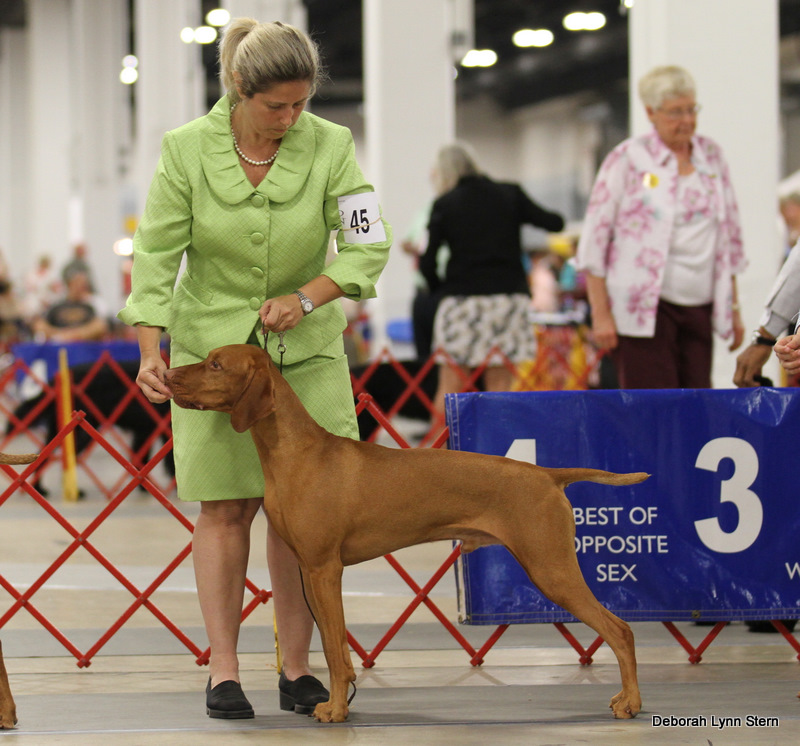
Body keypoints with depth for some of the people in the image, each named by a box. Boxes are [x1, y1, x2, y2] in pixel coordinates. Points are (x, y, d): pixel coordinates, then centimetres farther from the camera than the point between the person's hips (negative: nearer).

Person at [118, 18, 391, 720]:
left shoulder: (330, 146, -10)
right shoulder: (186, 149, -11)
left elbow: (369, 244, -8)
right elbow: (156, 254, -8)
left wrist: (305, 297, -21)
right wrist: (151, 350, -18)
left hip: (306, 347, 1)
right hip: (212, 346, -1)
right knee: (225, 507, -1)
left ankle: (297, 668, 7)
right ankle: (223, 671, 4)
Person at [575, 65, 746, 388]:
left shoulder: (711, 155, 12)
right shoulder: (628, 158, -2)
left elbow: (729, 236, 19)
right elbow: (594, 239, -3)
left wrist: (733, 308, 15)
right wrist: (601, 314, -8)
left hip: (699, 309, 5)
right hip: (642, 309, -5)